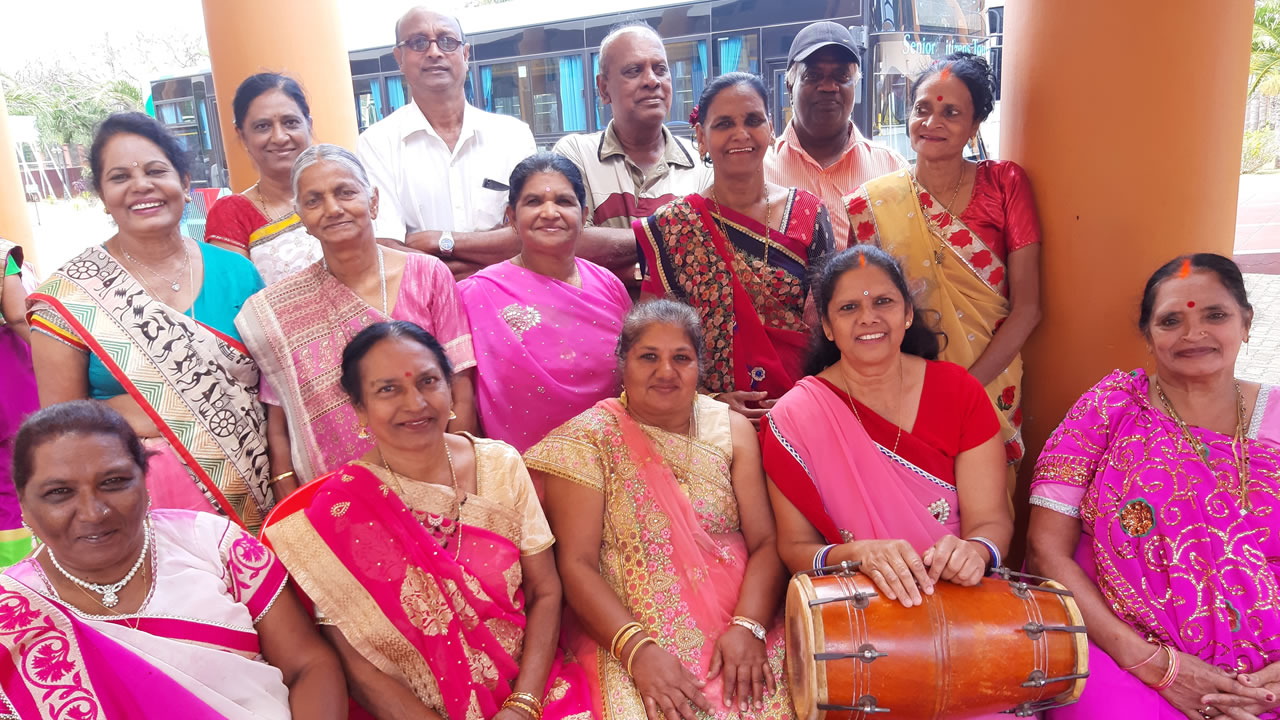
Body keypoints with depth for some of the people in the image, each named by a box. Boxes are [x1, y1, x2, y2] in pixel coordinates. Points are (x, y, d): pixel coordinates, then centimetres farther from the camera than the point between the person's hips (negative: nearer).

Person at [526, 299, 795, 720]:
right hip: (622, 635, -2)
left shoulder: (732, 429, 7)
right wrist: (639, 650, -19)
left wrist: (749, 626, -16)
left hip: (738, 624, 3)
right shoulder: (589, 440, -2)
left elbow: (767, 542, 0)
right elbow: (577, 564, -8)